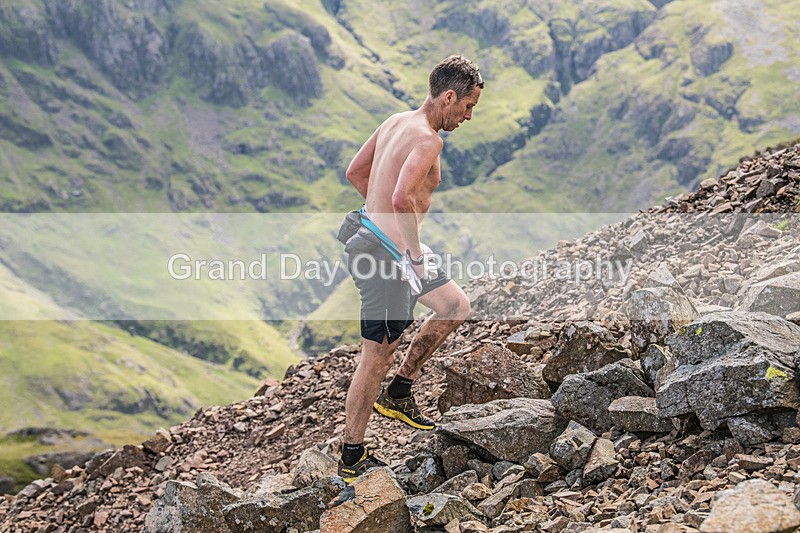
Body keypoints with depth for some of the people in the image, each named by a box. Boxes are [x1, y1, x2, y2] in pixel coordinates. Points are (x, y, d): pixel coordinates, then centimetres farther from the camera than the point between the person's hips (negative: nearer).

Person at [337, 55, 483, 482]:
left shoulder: (396, 122, 9)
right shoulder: (427, 139, -19)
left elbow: (355, 173, 18)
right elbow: (402, 198, -34)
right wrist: (416, 252, -22)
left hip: (376, 236, 10)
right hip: (385, 253, -10)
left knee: (456, 306, 21)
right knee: (379, 356, 1)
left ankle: (397, 394, 26)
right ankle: (352, 459, 13)